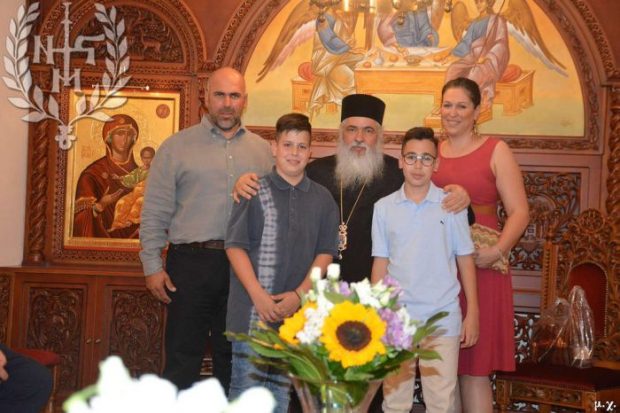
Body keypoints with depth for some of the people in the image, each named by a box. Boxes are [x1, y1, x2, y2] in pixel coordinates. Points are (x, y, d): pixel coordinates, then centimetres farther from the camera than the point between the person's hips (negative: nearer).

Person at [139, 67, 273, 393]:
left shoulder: (261, 150, 11)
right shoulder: (177, 146, 3)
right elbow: (155, 211, 1)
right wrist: (152, 266, -5)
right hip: (191, 263, -3)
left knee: (232, 358, 12)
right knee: (183, 357, 1)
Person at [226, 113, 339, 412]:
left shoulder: (322, 199, 9)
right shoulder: (254, 191, 1)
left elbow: (325, 253, 6)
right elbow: (235, 245, -3)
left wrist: (298, 295, -8)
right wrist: (259, 295, -13)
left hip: (298, 311, 2)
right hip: (252, 309, -2)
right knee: (245, 388, 1)